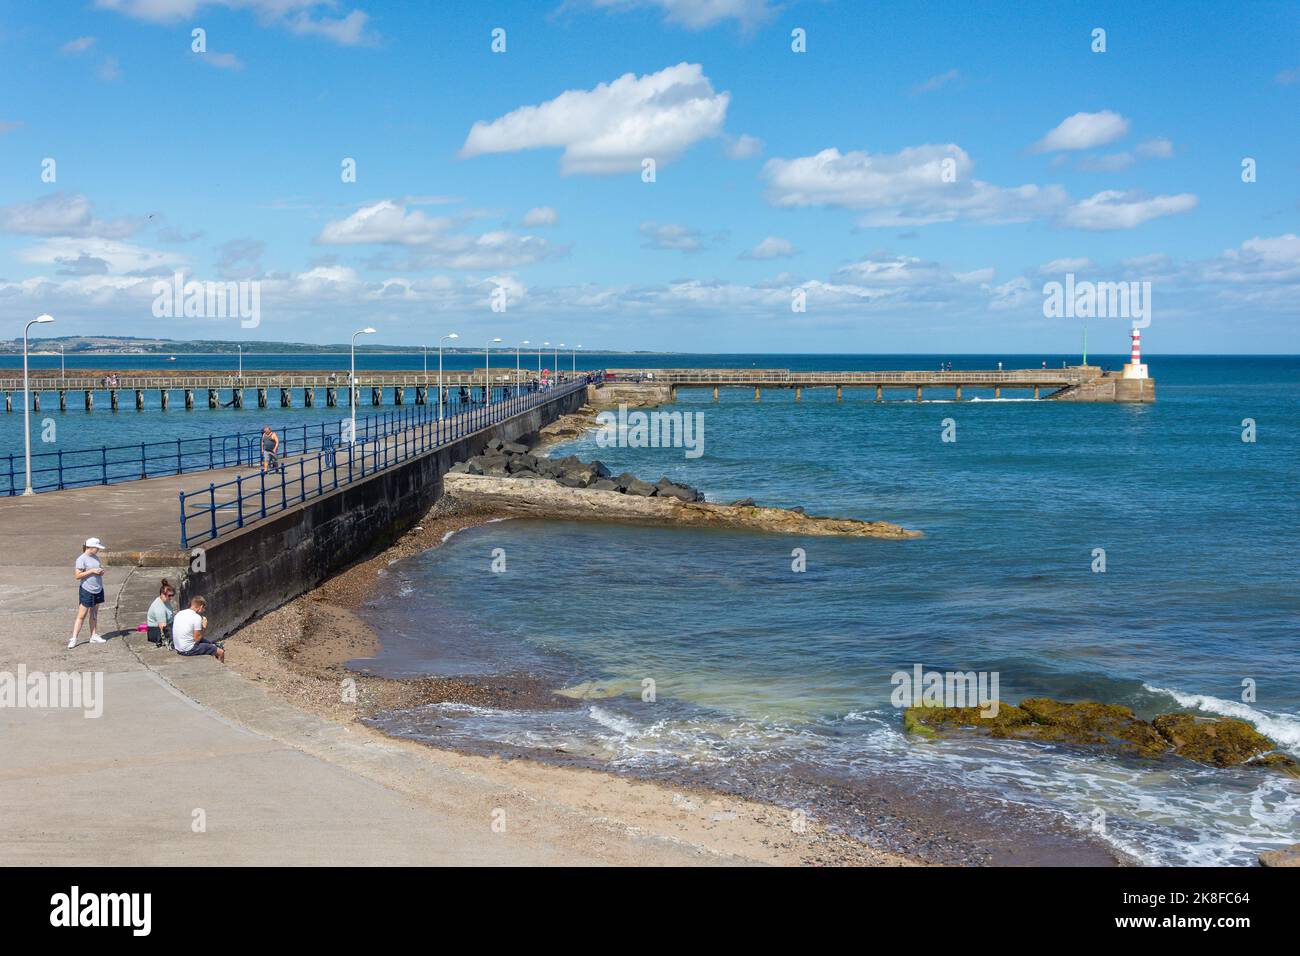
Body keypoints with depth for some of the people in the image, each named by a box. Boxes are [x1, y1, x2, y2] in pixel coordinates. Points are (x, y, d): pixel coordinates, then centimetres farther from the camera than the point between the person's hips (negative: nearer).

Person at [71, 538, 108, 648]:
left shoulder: (96, 557, 10)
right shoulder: (81, 559, -12)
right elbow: (77, 575, -18)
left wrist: (101, 572, 0)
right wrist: (92, 571, -22)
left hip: (98, 590, 7)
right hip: (86, 590, -7)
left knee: (94, 614, 12)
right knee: (82, 615, -7)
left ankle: (94, 636, 17)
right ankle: (73, 638, -4)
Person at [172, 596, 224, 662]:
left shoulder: (179, 614, 7)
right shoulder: (197, 617, -17)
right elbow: (197, 639, -17)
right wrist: (204, 628, -3)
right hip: (189, 650, -9)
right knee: (220, 652, -3)